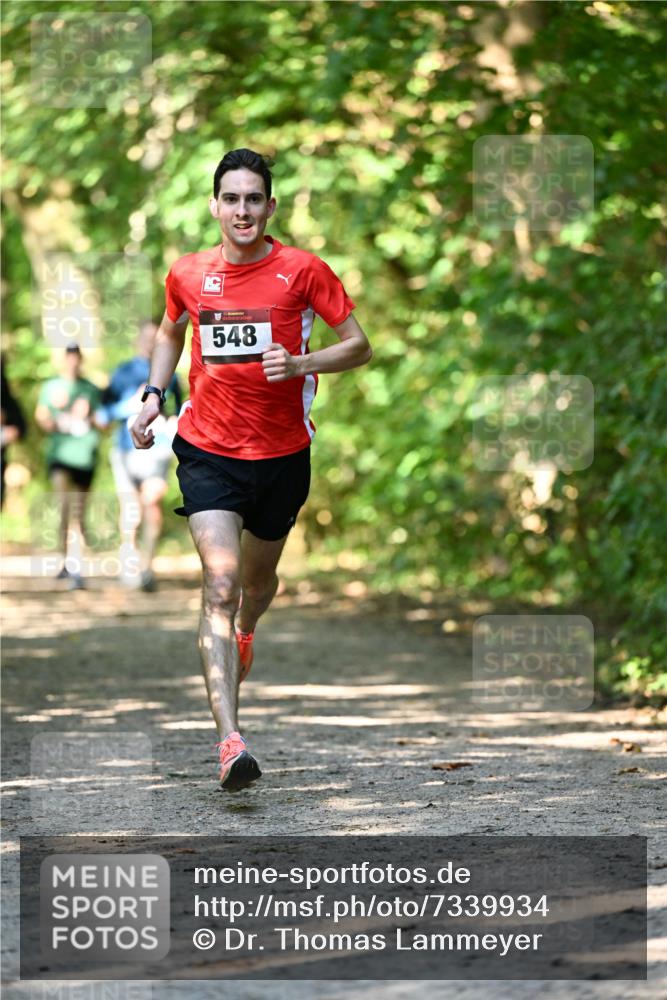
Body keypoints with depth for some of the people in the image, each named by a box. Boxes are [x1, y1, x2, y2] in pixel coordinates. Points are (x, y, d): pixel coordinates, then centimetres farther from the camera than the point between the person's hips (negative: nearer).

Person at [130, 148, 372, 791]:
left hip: (283, 454, 1)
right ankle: (229, 741, -25)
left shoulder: (302, 271, -7)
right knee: (220, 584, -17)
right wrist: (154, 394, 6)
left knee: (258, 577, 21)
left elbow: (358, 346, -3)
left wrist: (299, 364, -21)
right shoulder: (188, 274, 0)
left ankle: (244, 633, 60)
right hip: (207, 452, -1)